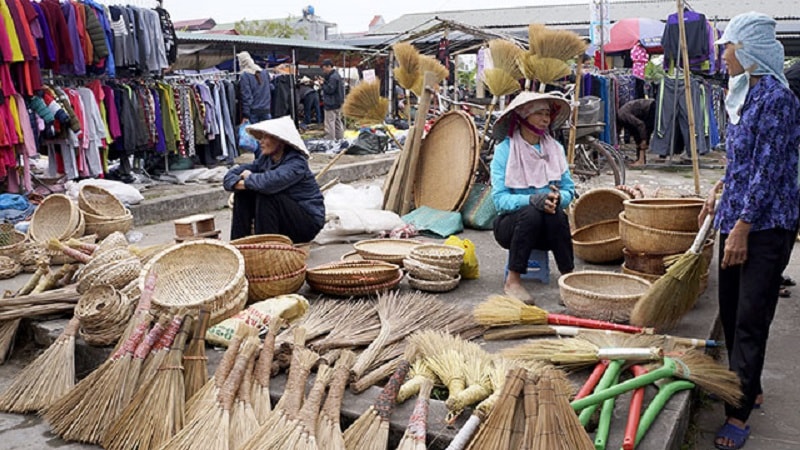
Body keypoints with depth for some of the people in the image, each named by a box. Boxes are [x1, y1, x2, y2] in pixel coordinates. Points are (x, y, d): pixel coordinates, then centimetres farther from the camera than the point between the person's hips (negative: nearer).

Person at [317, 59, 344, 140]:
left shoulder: (333, 77, -18)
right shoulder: (336, 75, 14)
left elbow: (330, 90, -21)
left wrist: (323, 84, -8)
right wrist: (324, 81, 4)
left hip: (331, 104, -11)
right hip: (337, 103, 11)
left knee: (329, 123, -8)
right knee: (338, 122, 15)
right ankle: (340, 139, 22)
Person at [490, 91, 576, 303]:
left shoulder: (555, 148, 5)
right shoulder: (504, 150, -8)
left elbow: (569, 190, 3)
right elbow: (500, 198, -15)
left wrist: (558, 198, -21)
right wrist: (532, 200, -32)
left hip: (547, 229, 3)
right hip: (511, 223, -2)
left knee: (556, 212, -30)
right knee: (531, 212, -34)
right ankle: (512, 281, -24)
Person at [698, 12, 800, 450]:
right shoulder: (745, 94, 12)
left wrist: (743, 225, -20)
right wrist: (721, 189, 13)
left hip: (765, 225, -9)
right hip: (737, 216, 9)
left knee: (750, 319, -3)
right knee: (731, 311, 15)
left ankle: (739, 413, 7)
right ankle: (747, 387, 33)